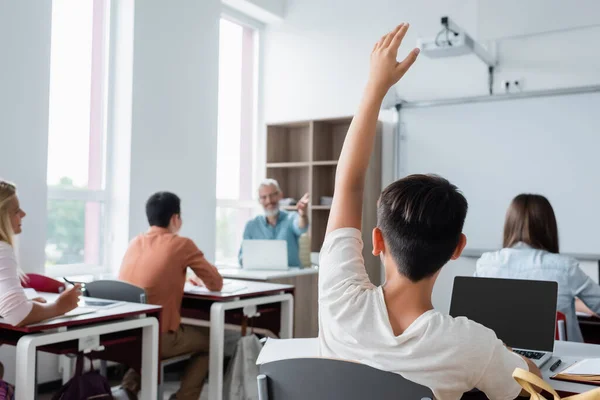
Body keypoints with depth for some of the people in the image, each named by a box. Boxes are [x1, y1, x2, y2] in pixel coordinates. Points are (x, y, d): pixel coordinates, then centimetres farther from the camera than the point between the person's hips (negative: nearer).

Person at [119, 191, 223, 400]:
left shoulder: (135, 242, 10)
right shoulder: (182, 244, -7)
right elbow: (216, 284, 2)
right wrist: (200, 276, 22)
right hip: (158, 337, -6)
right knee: (210, 339, 19)